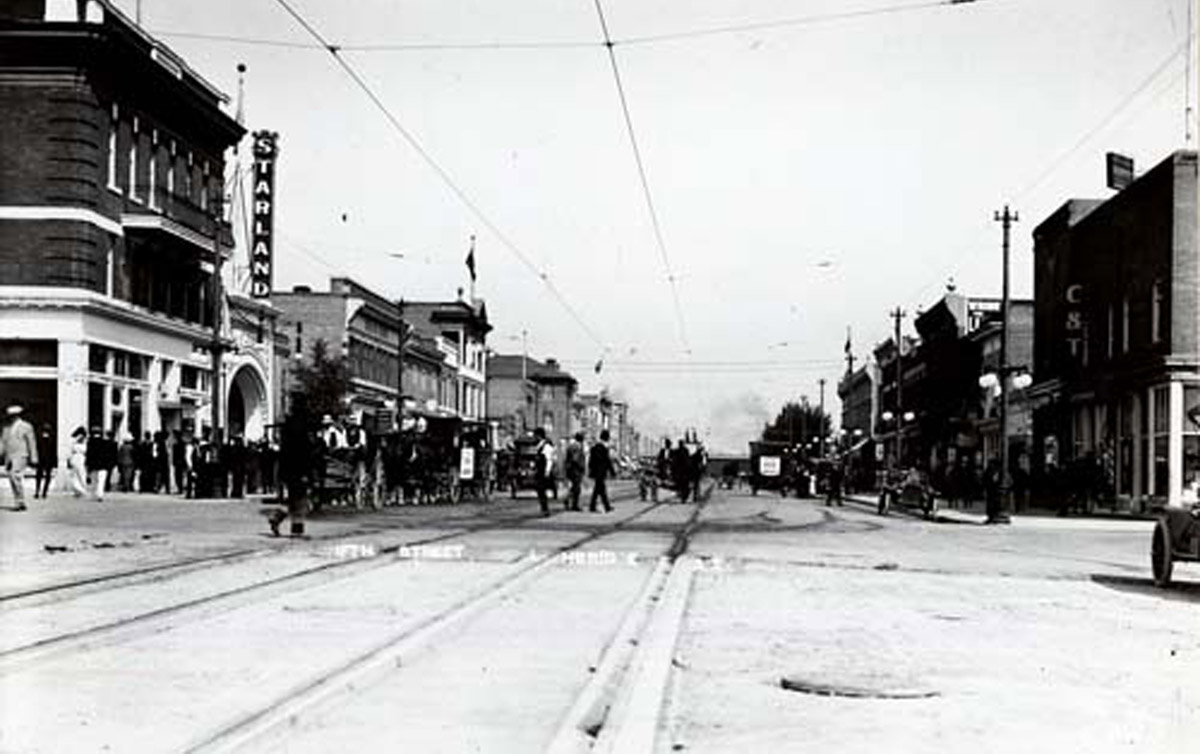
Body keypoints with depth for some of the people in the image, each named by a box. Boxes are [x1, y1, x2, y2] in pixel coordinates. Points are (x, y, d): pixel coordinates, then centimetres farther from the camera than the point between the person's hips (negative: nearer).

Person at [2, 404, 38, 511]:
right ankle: (18, 503, 10)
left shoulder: (26, 427, 0)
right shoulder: (6, 428, 14)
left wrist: (33, 458, -3)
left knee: (16, 477, -18)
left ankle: (21, 502, -14)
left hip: (20, 457, -6)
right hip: (9, 457, 6)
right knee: (12, 479, 4)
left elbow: (32, 442, 0)